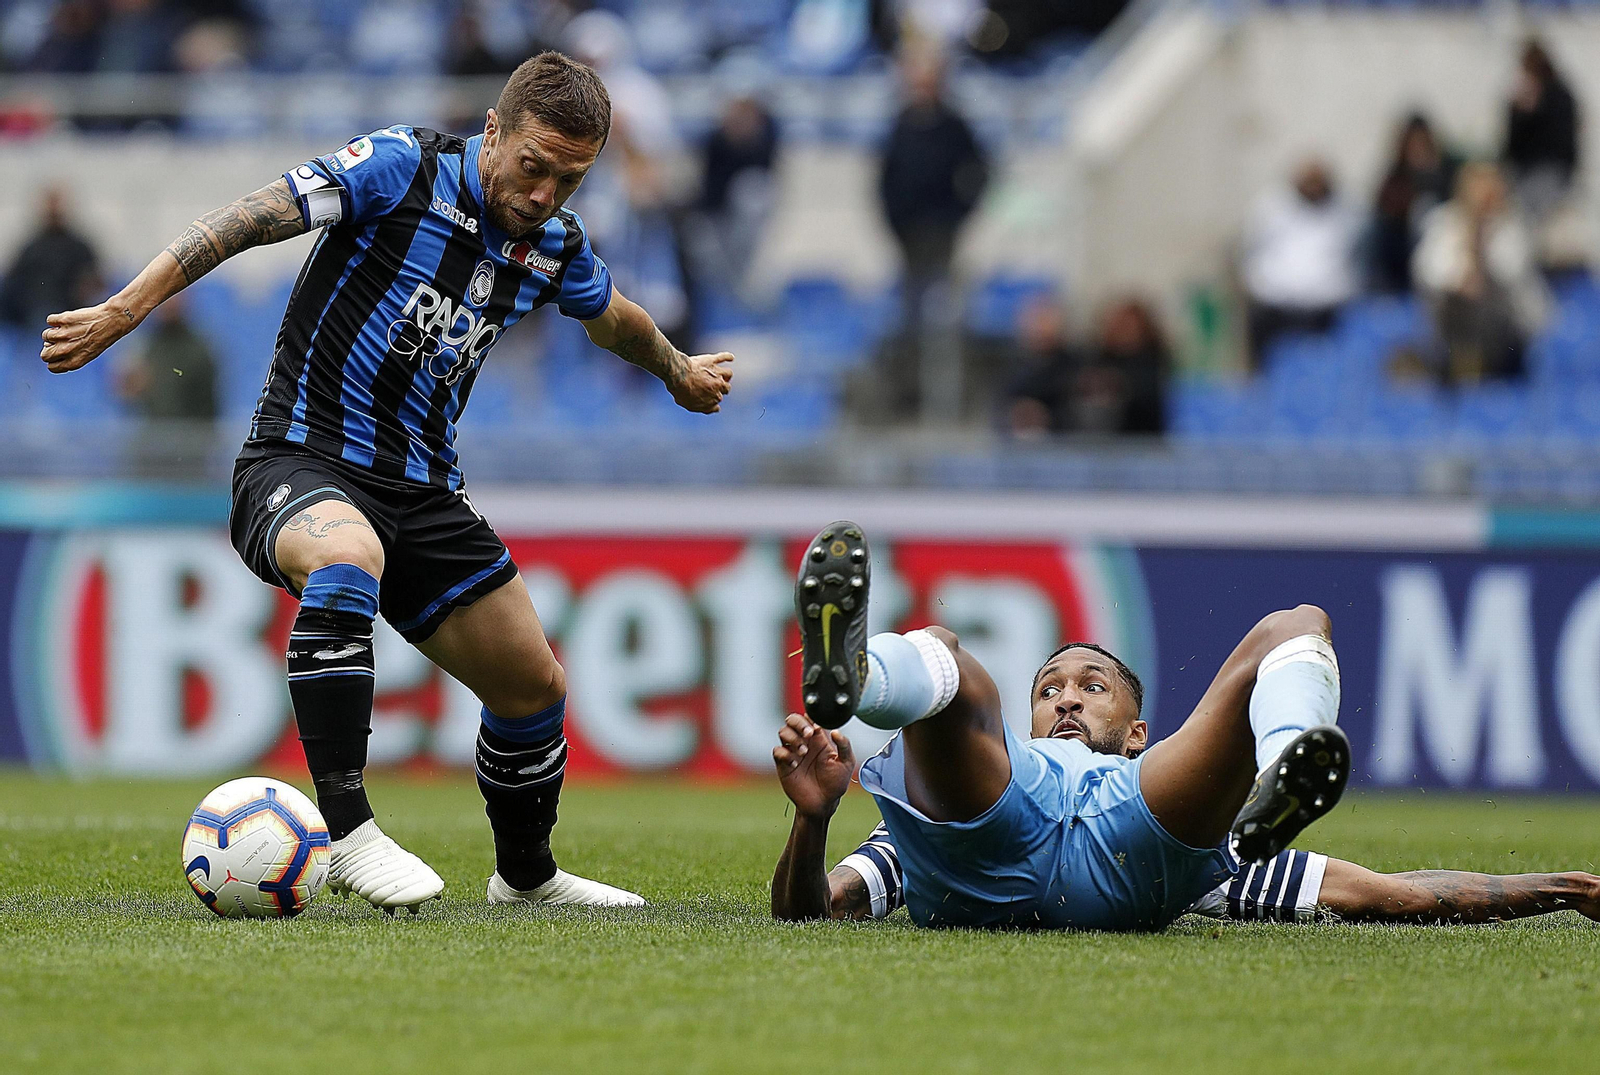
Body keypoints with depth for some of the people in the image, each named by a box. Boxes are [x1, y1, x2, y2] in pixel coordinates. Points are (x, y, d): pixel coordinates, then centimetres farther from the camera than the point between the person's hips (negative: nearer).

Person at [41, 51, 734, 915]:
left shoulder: (555, 245, 5)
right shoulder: (401, 169, -14)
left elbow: (614, 322, 29)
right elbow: (250, 220, -21)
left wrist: (678, 371, 46)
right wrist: (124, 310, -29)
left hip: (420, 491, 7)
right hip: (297, 462, -7)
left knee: (533, 684, 10)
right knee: (348, 556, -40)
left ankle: (526, 873, 37)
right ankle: (345, 831, -40)